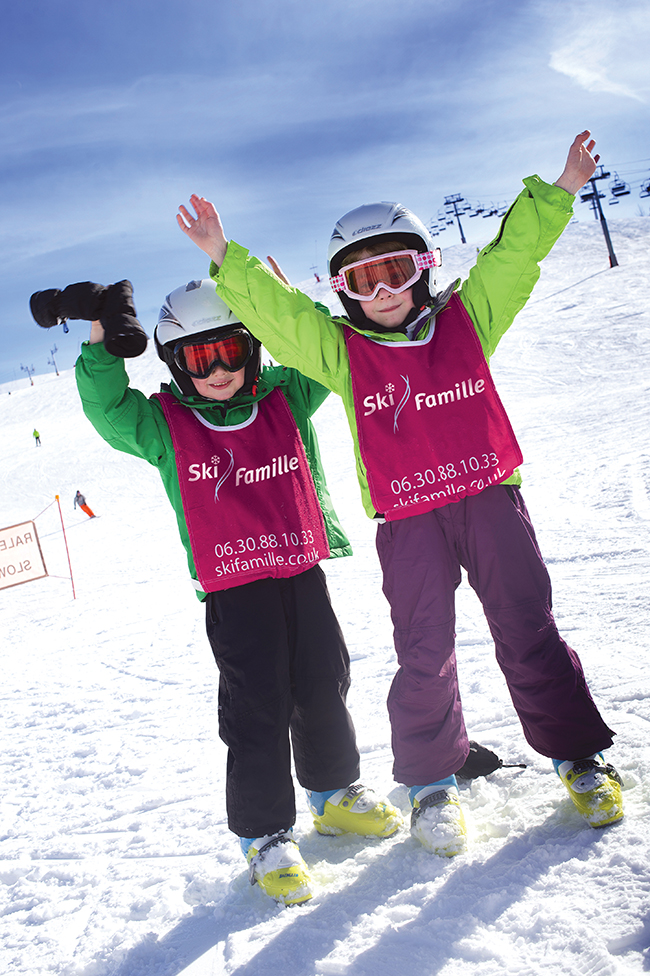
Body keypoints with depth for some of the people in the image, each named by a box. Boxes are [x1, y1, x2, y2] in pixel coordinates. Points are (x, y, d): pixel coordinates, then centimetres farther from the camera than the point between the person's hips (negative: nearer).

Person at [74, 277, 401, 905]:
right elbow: (109, 410, -7)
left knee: (322, 687, 15)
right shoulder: (166, 425, 1)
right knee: (256, 710, -1)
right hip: (232, 588, -3)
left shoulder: (284, 398, 6)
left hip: (303, 571, 3)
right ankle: (264, 835, 16)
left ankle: (335, 793, 37)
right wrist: (101, 347, -18)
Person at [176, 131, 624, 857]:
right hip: (407, 522, -1)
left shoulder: (466, 320, 7)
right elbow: (275, 313, -4)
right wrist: (226, 262, -15)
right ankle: (430, 781, 23)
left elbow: (511, 256, 6)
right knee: (424, 655, 4)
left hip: (490, 499, 1)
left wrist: (555, 192, 0)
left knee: (529, 632, 9)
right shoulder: (341, 351, 4)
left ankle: (576, 753, 26)